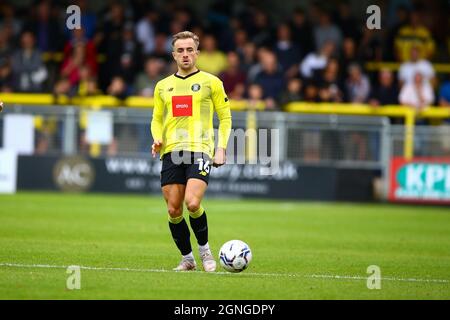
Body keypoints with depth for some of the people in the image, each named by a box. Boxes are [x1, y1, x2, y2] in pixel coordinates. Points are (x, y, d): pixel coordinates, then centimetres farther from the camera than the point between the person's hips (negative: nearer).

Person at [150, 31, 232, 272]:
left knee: (192, 204, -21)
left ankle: (204, 249, 2)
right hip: (171, 152, 4)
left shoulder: (211, 82, 5)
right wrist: (157, 139, 1)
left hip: (200, 150, -4)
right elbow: (157, 119, 22)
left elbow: (225, 117, 8)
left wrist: (221, 148, -4)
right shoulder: (163, 86, 16)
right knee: (173, 210, 0)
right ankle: (187, 258, 16)